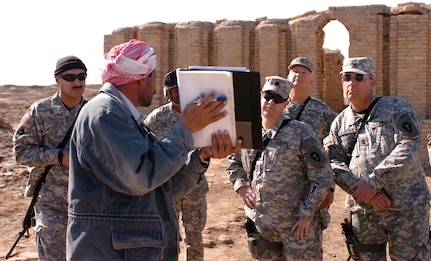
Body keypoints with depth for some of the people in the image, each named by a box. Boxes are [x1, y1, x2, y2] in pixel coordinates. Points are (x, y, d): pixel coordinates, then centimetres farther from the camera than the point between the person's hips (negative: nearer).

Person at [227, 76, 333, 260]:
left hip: (296, 224, -4)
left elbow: (322, 177, -8)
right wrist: (241, 186, 1)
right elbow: (234, 165, 22)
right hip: (260, 223, 5)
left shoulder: (300, 132, -8)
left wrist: (306, 215, -11)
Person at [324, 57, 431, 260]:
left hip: (406, 207, -4)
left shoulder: (397, 108, -2)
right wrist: (363, 192, -14)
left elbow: (408, 148, -14)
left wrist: (373, 182, -19)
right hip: (362, 210, 4)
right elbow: (334, 164, 3)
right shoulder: (339, 123, 12)